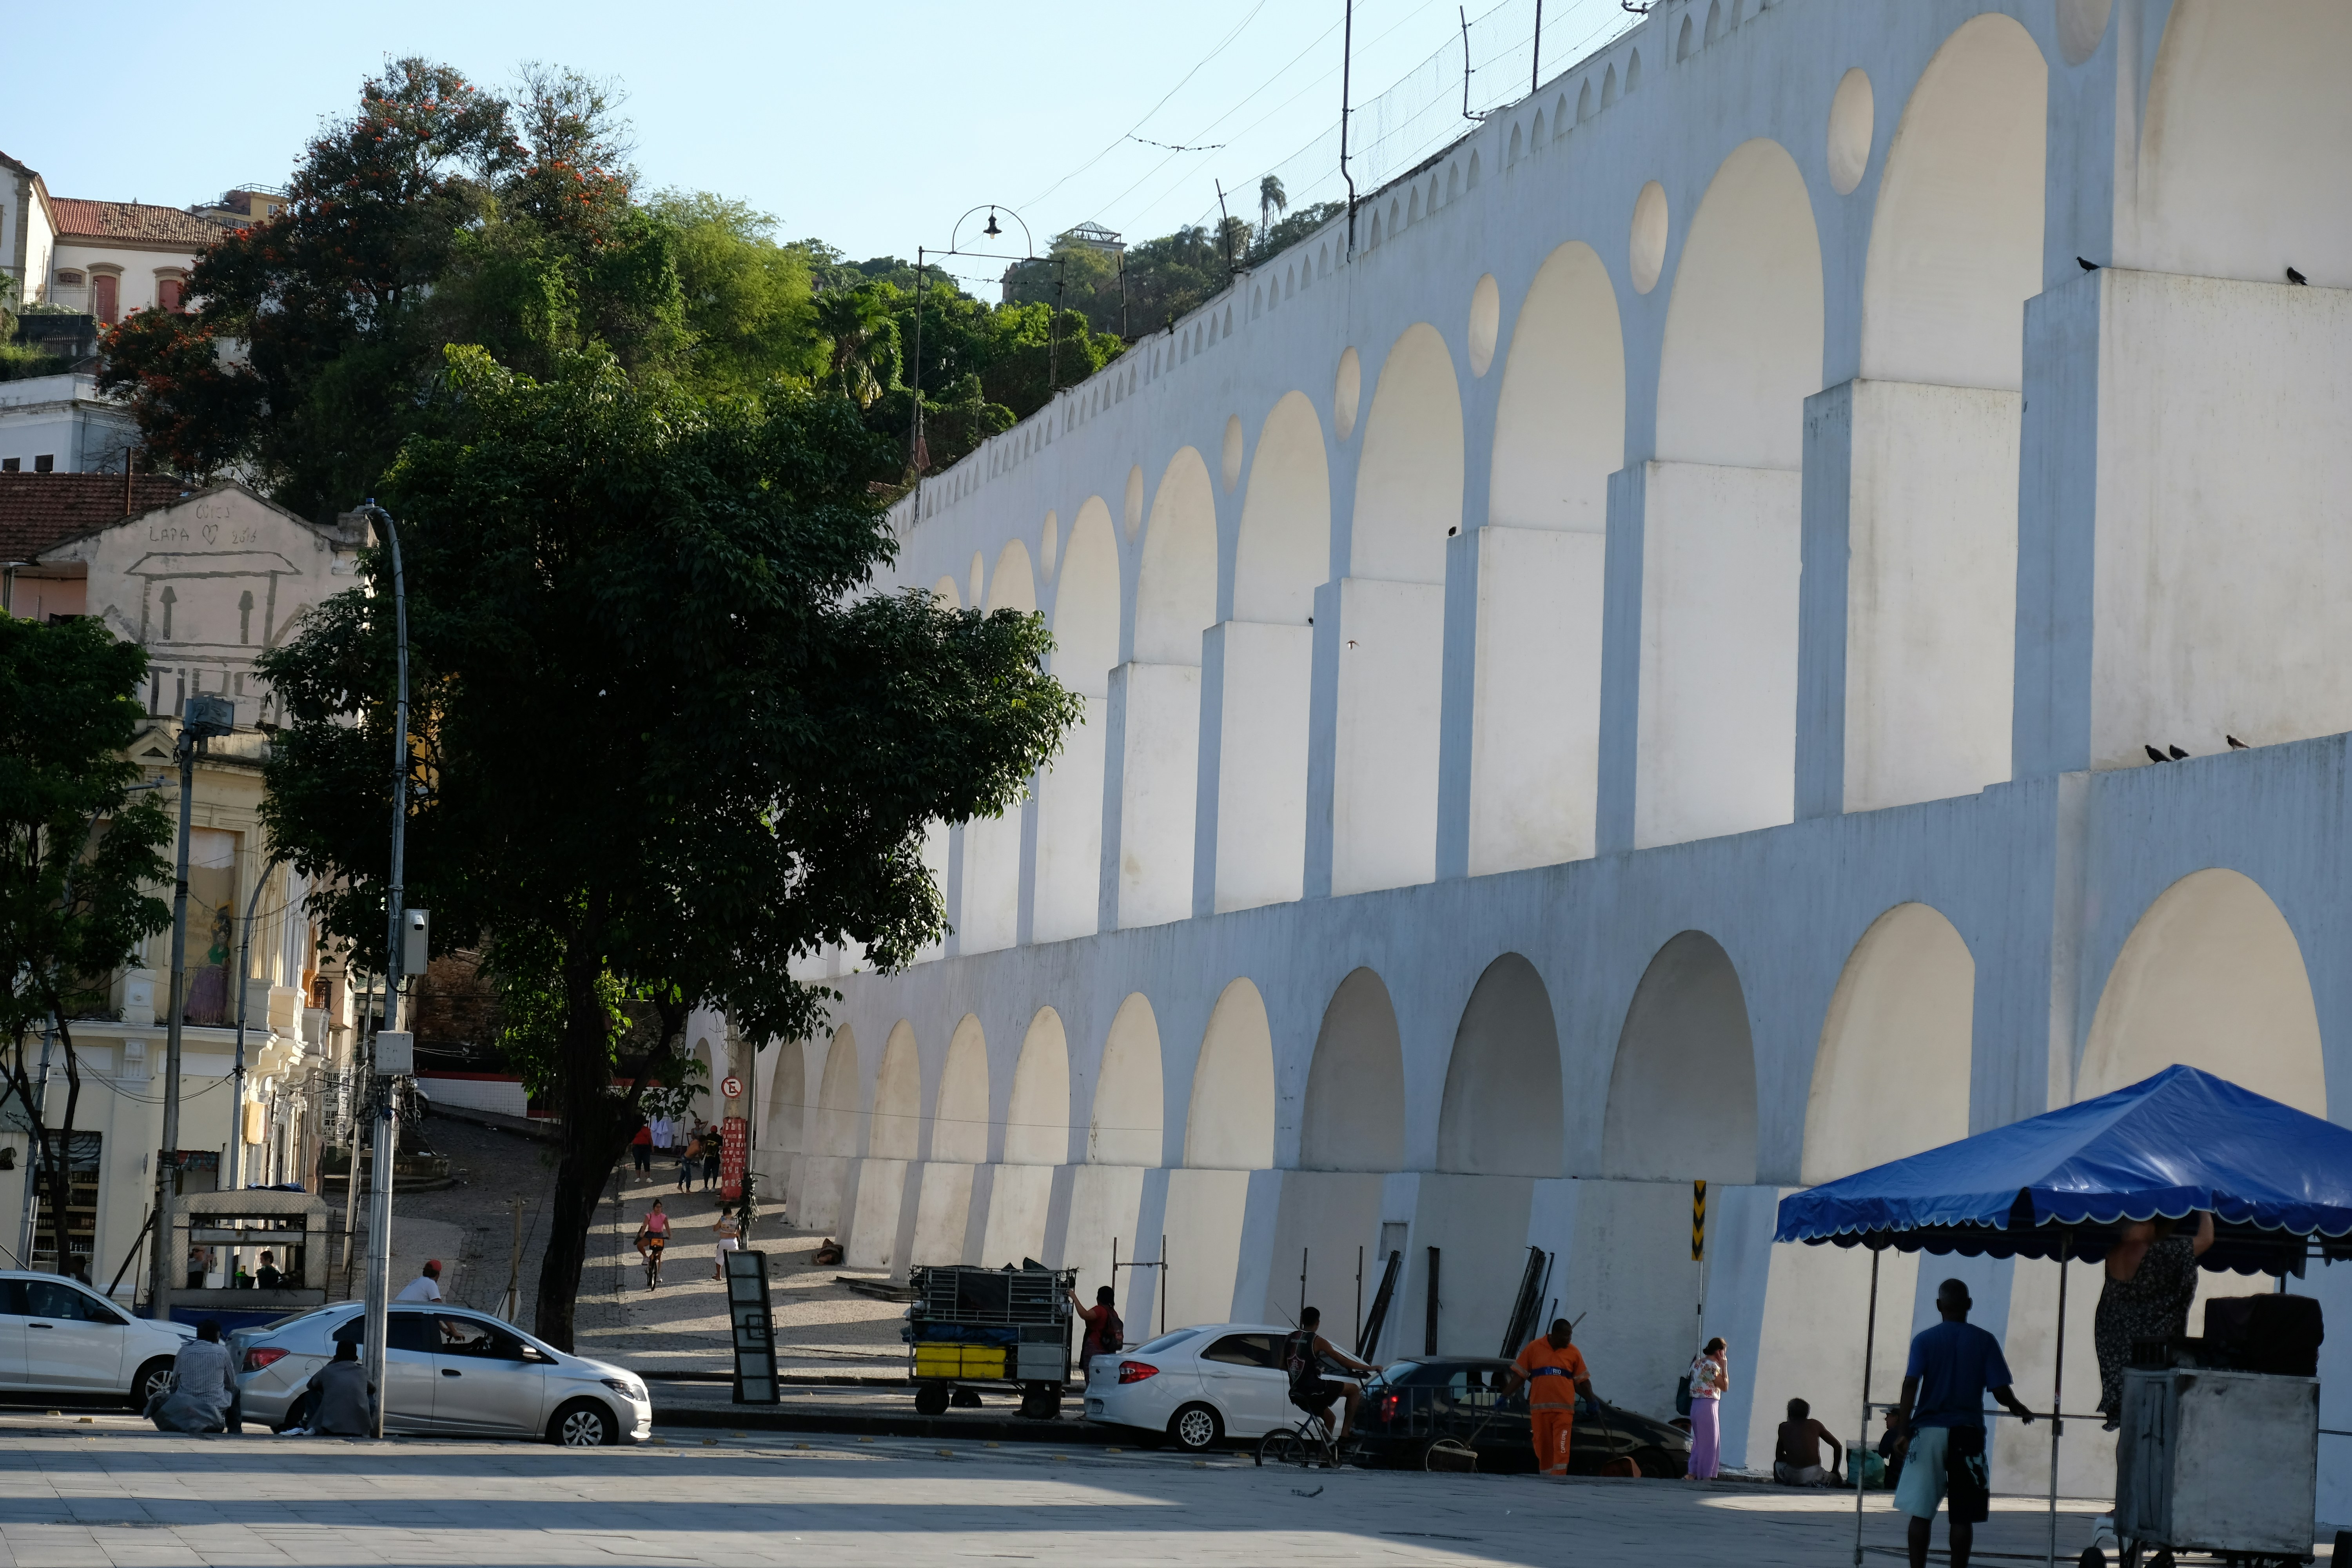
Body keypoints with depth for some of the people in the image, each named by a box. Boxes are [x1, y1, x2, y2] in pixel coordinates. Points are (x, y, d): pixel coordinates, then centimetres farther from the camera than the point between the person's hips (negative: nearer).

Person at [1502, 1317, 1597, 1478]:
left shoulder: (1573, 1353, 6)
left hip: (1564, 1410, 0)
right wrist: (1505, 1397, 5)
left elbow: (1582, 1380, 14)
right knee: (1543, 1450, 5)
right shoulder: (1534, 1348, 4)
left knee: (1561, 1450, -11)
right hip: (1539, 1409, 0)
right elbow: (1519, 1375, 8)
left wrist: (1592, 1400, 5)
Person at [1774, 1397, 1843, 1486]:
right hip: (1814, 1475, -2)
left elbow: (1779, 1456, 16)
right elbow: (1838, 1447, 15)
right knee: (1836, 1479, 29)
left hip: (1793, 1476, 2)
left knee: (1778, 1464, 36)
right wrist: (1835, 1472, 25)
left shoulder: (1784, 1427, 11)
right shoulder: (1815, 1425, 11)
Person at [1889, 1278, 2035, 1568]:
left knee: (1921, 1512, 3)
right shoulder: (1985, 1342, 1)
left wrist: (1902, 1432, -11)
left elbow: (1911, 1385, -10)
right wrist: (2021, 1411, 17)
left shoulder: (1924, 1340, 1)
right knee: (1962, 1516, 5)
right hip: (1967, 1434, 0)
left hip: (1928, 1430, 0)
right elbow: (2001, 1391, -3)